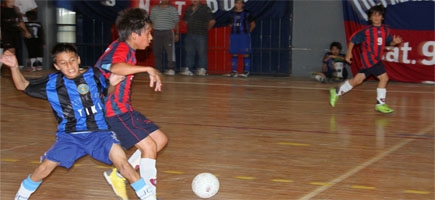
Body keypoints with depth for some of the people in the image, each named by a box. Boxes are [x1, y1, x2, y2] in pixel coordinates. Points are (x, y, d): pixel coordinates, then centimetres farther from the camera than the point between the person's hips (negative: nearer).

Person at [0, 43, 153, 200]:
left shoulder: (94, 75, 0)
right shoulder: (53, 83, -2)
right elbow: (23, 86, 2)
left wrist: (113, 84, -5)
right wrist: (14, 67, -15)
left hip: (100, 133, 0)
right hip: (69, 136, 1)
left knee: (121, 160, -21)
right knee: (45, 167, -9)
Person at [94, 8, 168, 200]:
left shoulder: (126, 48, 12)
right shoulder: (121, 48, -19)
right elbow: (116, 67, -43)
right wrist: (148, 69, -45)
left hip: (124, 108, 10)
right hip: (114, 111, -10)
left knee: (161, 139, 10)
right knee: (149, 146, -16)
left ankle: (118, 175, 14)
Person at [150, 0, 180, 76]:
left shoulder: (172, 9, 7)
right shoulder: (154, 9, 14)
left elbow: (176, 22, 5)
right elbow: (151, 21, 16)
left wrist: (177, 34, -2)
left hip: (168, 32, -3)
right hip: (157, 32, 3)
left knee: (170, 51, -8)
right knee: (157, 52, 3)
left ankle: (170, 69, -7)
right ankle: (157, 69, 9)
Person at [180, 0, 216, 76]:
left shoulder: (205, 9, -6)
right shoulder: (188, 9, 12)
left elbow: (212, 21, -8)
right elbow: (185, 20, 27)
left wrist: (206, 28, 2)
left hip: (201, 35, -6)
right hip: (189, 35, 6)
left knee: (202, 52, -2)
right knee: (189, 52, 7)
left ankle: (202, 69, 1)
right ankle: (188, 69, 10)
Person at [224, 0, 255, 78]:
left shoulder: (247, 13, 0)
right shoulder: (232, 14, 10)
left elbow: (253, 24, 7)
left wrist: (248, 31, 4)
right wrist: (233, 30, 8)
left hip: (244, 36, -4)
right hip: (234, 36, 4)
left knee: (246, 53, -4)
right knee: (234, 53, 3)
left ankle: (246, 71, -1)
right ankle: (234, 71, 8)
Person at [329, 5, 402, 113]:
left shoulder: (386, 30, 5)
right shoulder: (367, 31, -9)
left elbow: (389, 42, 13)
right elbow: (353, 39, -2)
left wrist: (395, 42, -8)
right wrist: (349, 52, -3)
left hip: (376, 59, 6)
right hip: (369, 58, -6)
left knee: (357, 80, 11)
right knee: (384, 78, -13)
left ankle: (336, 92, 26)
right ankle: (380, 104, -4)